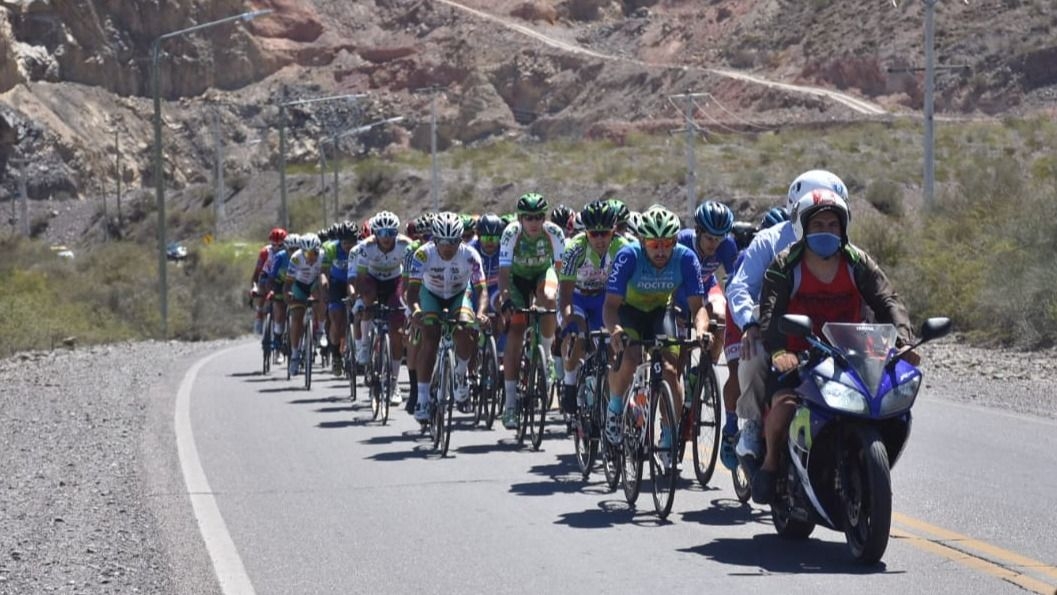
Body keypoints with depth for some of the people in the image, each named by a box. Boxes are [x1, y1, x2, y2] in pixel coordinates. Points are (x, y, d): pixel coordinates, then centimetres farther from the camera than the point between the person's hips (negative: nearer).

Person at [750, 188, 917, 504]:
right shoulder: (785, 266, -4)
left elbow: (887, 300, -4)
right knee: (784, 403, -30)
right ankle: (771, 461, -1)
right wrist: (778, 351, -36)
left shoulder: (858, 263, 5)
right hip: (797, 358, -3)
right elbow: (770, 311, -17)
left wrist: (903, 340, -24)